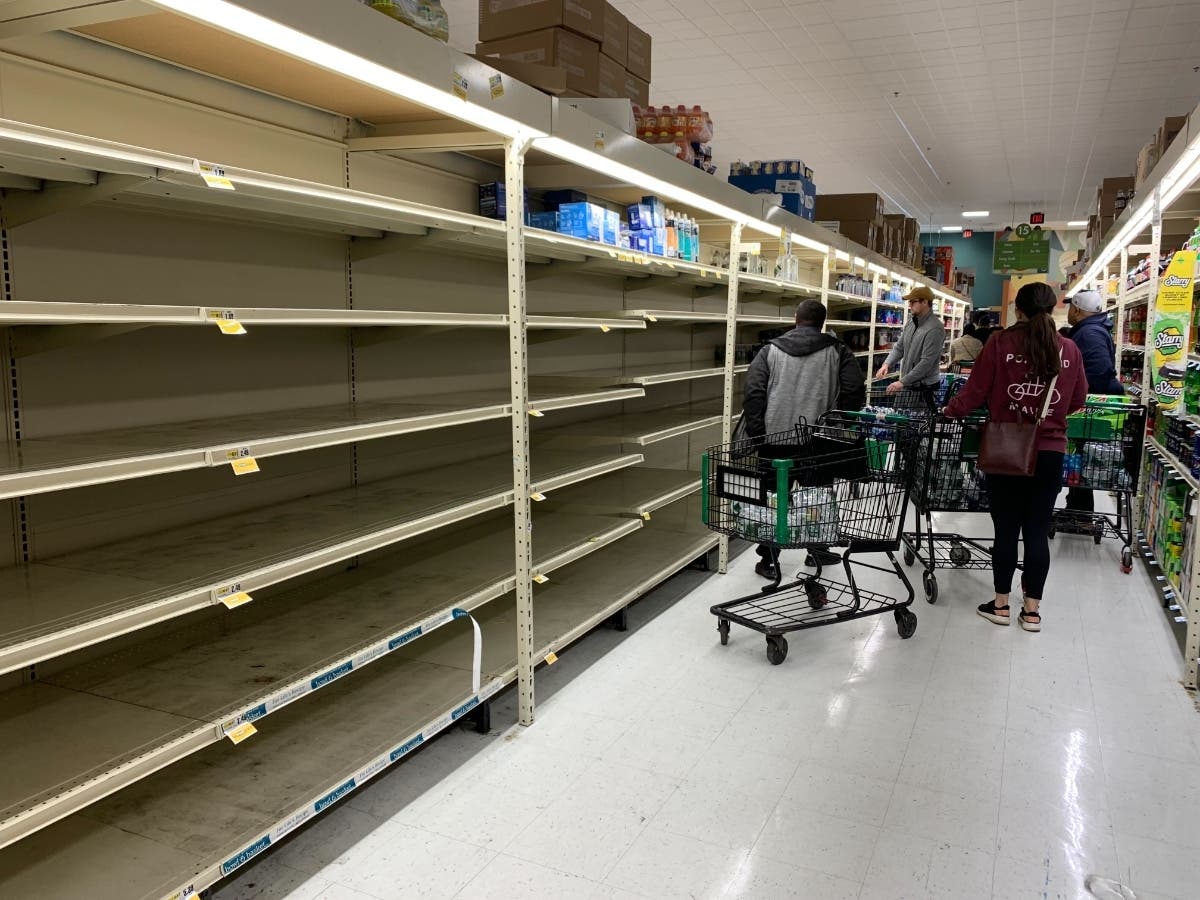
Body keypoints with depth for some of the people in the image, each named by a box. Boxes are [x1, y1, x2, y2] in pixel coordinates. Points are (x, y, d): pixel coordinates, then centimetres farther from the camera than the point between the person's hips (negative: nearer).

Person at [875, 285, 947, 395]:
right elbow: (899, 348, 11)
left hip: (925, 386, -7)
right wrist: (887, 364, -8)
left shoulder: (935, 329, -19)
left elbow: (927, 362, -24)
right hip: (907, 383, 8)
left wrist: (903, 382, -27)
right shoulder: (911, 322, 6)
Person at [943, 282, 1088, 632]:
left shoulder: (1001, 343, -8)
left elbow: (975, 392, -7)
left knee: (1006, 528, 8)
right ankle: (1032, 610, 16)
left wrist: (950, 411, 11)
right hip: (1049, 452, 2)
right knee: (1038, 530, 9)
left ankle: (1001, 604, 17)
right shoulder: (1070, 349, 0)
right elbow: (1078, 400, 10)